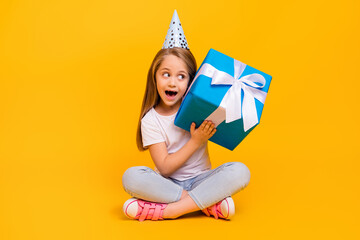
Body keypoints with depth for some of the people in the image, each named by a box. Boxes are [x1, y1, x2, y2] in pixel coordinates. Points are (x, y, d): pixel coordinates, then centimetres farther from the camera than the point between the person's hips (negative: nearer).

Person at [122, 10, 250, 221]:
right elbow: (165, 168, -11)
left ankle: (165, 211, -29)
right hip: (167, 183, -1)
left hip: (201, 180, 2)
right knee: (131, 177, -30)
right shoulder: (150, 120, -6)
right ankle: (209, 202, -27)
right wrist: (196, 141, -18)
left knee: (240, 172, -26)